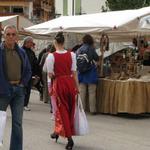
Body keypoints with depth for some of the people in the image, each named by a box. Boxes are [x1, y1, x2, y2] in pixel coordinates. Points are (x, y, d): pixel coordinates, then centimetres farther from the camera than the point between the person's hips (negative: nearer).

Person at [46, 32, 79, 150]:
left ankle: (69, 138, 1)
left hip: (59, 83, -2)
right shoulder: (72, 55, -3)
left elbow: (50, 75, -8)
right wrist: (77, 87, 4)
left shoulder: (51, 56, -10)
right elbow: (74, 72, -2)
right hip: (70, 82, 2)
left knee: (62, 109, 7)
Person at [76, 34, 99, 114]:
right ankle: (92, 109, 4)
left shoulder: (79, 49, 4)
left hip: (81, 72, 4)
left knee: (82, 92, 6)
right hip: (91, 72, -4)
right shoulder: (91, 48, -8)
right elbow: (97, 59, -2)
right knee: (92, 92, 1)